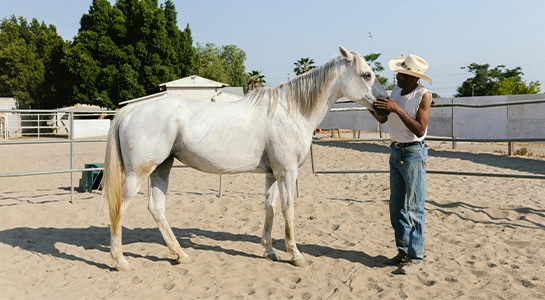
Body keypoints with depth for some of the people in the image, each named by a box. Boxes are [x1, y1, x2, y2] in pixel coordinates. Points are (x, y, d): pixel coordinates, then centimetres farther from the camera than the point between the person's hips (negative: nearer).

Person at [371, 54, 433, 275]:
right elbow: (382, 118, 13)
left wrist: (397, 109, -27)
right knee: (396, 207, 13)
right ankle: (403, 252, 24)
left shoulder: (423, 95, -15)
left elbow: (420, 130, -22)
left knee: (413, 208, -3)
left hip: (413, 153, -8)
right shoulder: (396, 90, 5)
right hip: (395, 151, 8)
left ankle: (416, 258, 6)